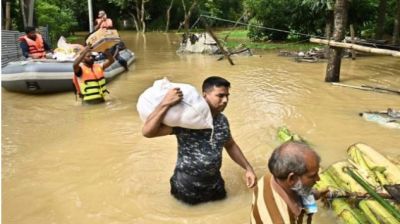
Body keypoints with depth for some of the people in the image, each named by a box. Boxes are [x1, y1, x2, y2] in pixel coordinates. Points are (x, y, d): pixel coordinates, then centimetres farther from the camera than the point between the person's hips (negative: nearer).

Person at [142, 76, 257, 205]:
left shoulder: (222, 120, -4)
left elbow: (230, 145, 12)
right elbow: (147, 132, -30)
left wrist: (248, 168, 3)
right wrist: (165, 104, -39)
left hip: (213, 183, 5)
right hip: (187, 185, -5)